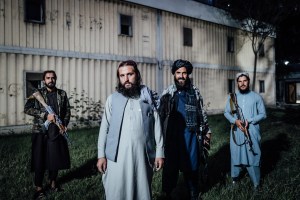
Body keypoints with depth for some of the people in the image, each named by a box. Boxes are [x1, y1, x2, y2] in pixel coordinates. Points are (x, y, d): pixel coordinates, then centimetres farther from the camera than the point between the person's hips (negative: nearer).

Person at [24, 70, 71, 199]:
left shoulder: (62, 94, 8)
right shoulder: (37, 93, 0)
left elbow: (67, 111, 11)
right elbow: (27, 109, -9)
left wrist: (64, 124, -4)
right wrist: (45, 115, -17)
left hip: (57, 131, 3)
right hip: (40, 131, -2)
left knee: (56, 158, 9)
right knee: (39, 160, 2)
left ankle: (53, 183, 28)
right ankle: (39, 188, 15)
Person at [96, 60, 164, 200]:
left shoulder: (148, 98, 3)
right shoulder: (112, 99, 4)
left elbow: (157, 126, 5)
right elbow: (104, 128, 5)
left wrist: (160, 152, 1)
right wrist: (101, 155, 1)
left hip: (142, 155, 0)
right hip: (117, 157, 0)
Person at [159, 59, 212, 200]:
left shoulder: (195, 92, 7)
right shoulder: (167, 93, 3)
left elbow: (202, 114, 12)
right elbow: (161, 115, 2)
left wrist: (206, 132, 10)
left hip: (191, 135, 1)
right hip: (173, 136, -1)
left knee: (192, 167, 7)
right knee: (171, 167, 6)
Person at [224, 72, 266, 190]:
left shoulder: (256, 97, 0)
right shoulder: (232, 97, 5)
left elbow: (263, 114, 0)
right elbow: (226, 112, 8)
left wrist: (249, 121, -15)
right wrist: (235, 121, -12)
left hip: (252, 131, -2)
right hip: (236, 131, 2)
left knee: (253, 155, 3)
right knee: (236, 153, 11)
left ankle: (256, 182, 16)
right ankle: (235, 176, 29)